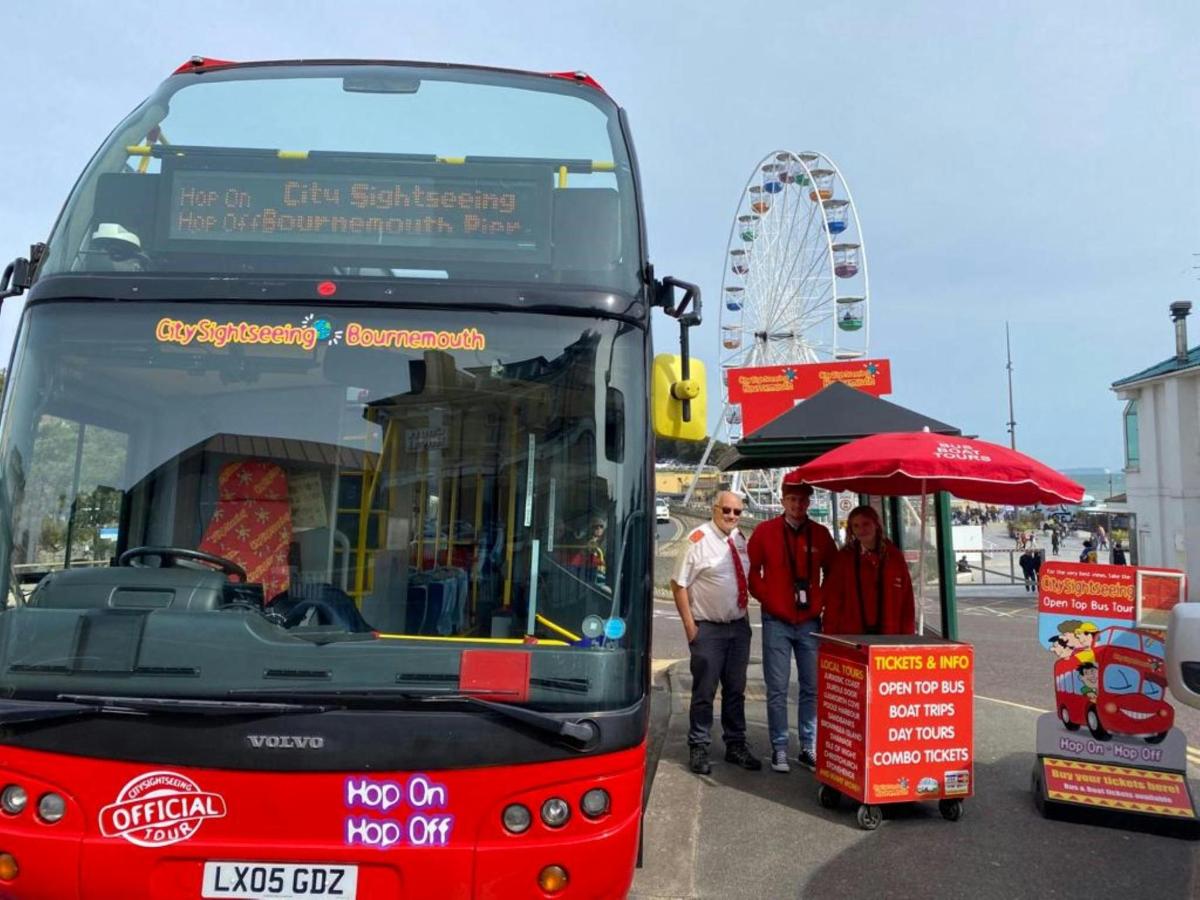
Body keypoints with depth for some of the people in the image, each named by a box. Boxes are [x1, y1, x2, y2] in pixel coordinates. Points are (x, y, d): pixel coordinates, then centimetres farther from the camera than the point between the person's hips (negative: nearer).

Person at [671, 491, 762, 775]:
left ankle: (736, 745, 28)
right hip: (708, 628, -6)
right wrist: (689, 625, -14)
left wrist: (744, 613, 11)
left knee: (735, 689, 15)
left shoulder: (741, 541, 6)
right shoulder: (699, 540, -13)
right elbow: (678, 584, -13)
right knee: (704, 691, 2)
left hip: (739, 626, 6)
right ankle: (698, 749, 15)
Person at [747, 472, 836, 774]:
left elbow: (832, 573, 14)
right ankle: (779, 749, 11)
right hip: (776, 622, -2)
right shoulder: (765, 531, -1)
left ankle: (809, 748, 19)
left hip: (810, 622, 3)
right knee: (777, 690, 1)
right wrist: (768, 600, -4)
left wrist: (820, 602, 4)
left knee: (812, 688, 8)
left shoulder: (820, 534, 6)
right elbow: (752, 572, 2)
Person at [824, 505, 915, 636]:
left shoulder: (894, 557, 8)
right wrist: (830, 636, -3)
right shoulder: (843, 558, 5)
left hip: (889, 636, 1)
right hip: (850, 635, -1)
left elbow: (907, 601, 9)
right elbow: (833, 600, 3)